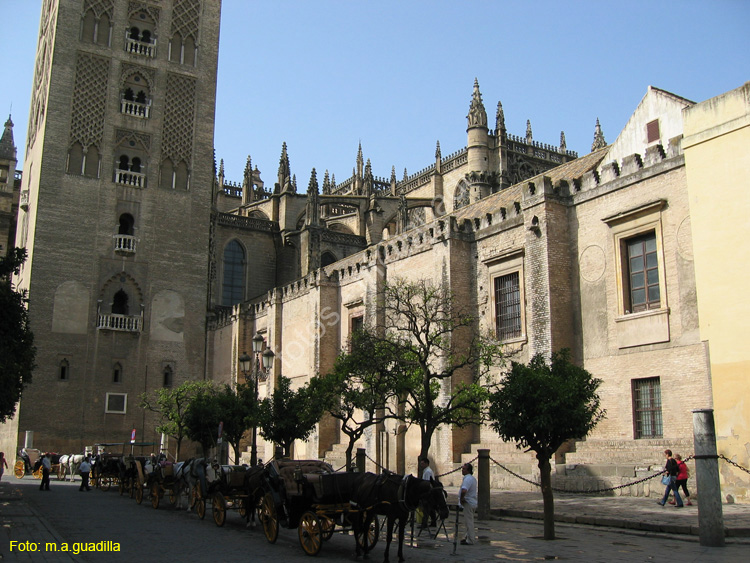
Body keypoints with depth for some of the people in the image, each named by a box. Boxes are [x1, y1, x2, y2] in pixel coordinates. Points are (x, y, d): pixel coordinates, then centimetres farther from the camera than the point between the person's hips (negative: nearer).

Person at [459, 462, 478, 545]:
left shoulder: (467, 479, -21)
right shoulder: (473, 478, 13)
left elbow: (464, 491, -36)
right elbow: (477, 489, 27)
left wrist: (461, 499, -21)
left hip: (468, 503, -10)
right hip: (473, 502, 10)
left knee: (468, 521, -5)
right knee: (469, 521, 18)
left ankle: (470, 540, -2)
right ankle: (468, 537, 26)